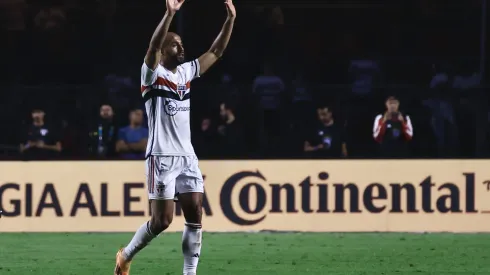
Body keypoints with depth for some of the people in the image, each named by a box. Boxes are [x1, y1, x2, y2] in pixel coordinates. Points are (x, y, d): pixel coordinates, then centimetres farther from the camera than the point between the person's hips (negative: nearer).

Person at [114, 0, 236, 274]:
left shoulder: (187, 72, 12)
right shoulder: (153, 74, -6)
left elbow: (217, 51, 14)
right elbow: (153, 46, -25)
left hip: (187, 157, 6)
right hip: (162, 157, -6)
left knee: (195, 216, -1)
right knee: (162, 221, -5)